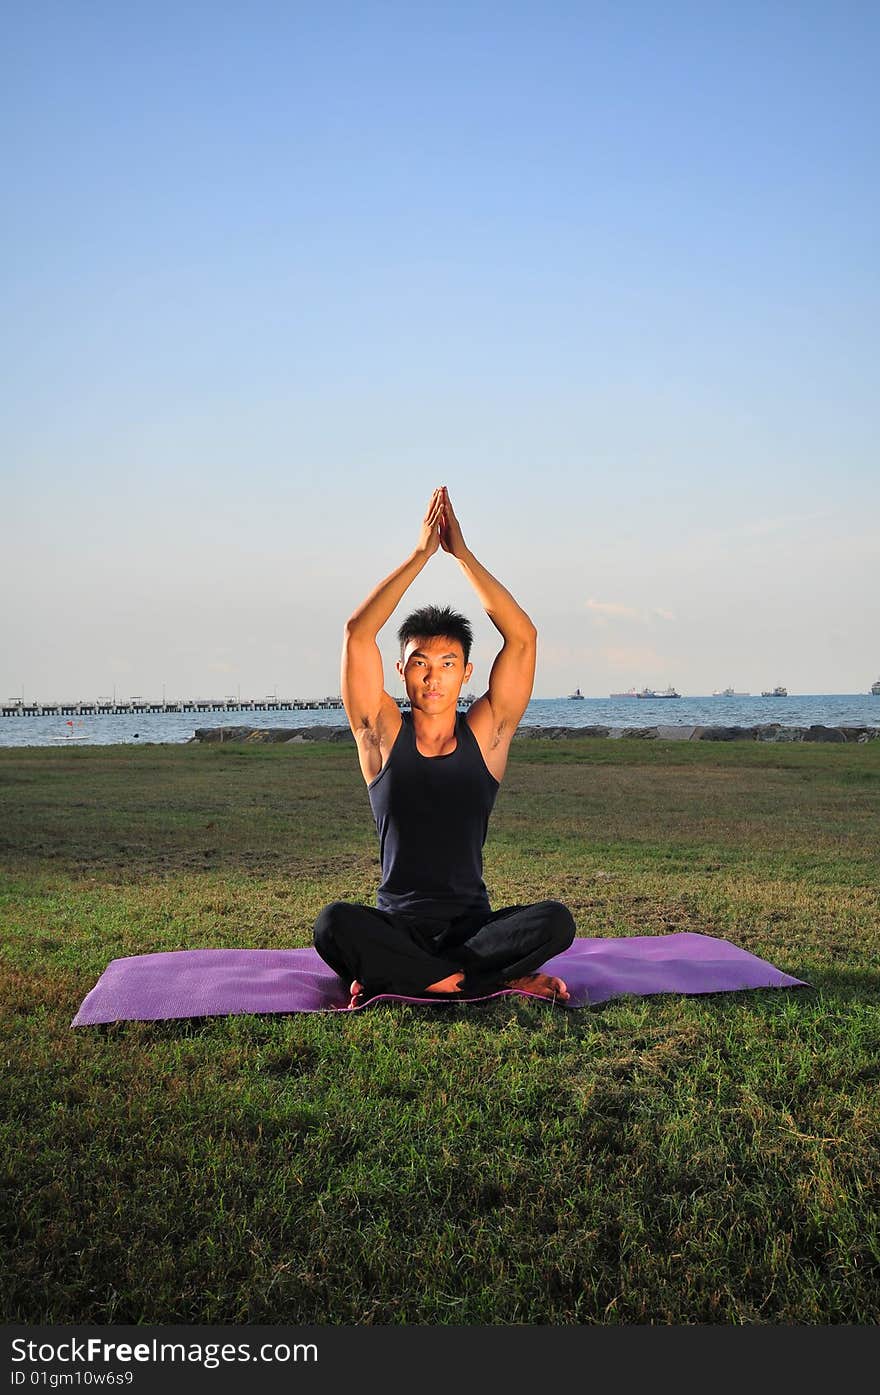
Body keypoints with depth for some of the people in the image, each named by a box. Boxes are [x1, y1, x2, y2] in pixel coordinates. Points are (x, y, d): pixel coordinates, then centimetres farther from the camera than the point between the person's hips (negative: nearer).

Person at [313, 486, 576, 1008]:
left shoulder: (486, 733, 2)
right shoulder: (383, 733, 0)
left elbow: (523, 638, -7)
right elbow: (358, 634, -10)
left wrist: (463, 554, -7)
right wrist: (421, 554, -10)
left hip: (473, 923, 1)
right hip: (397, 924, -1)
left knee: (556, 920, -29)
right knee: (334, 923, -34)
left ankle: (392, 978, -19)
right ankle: (502, 977, -24)